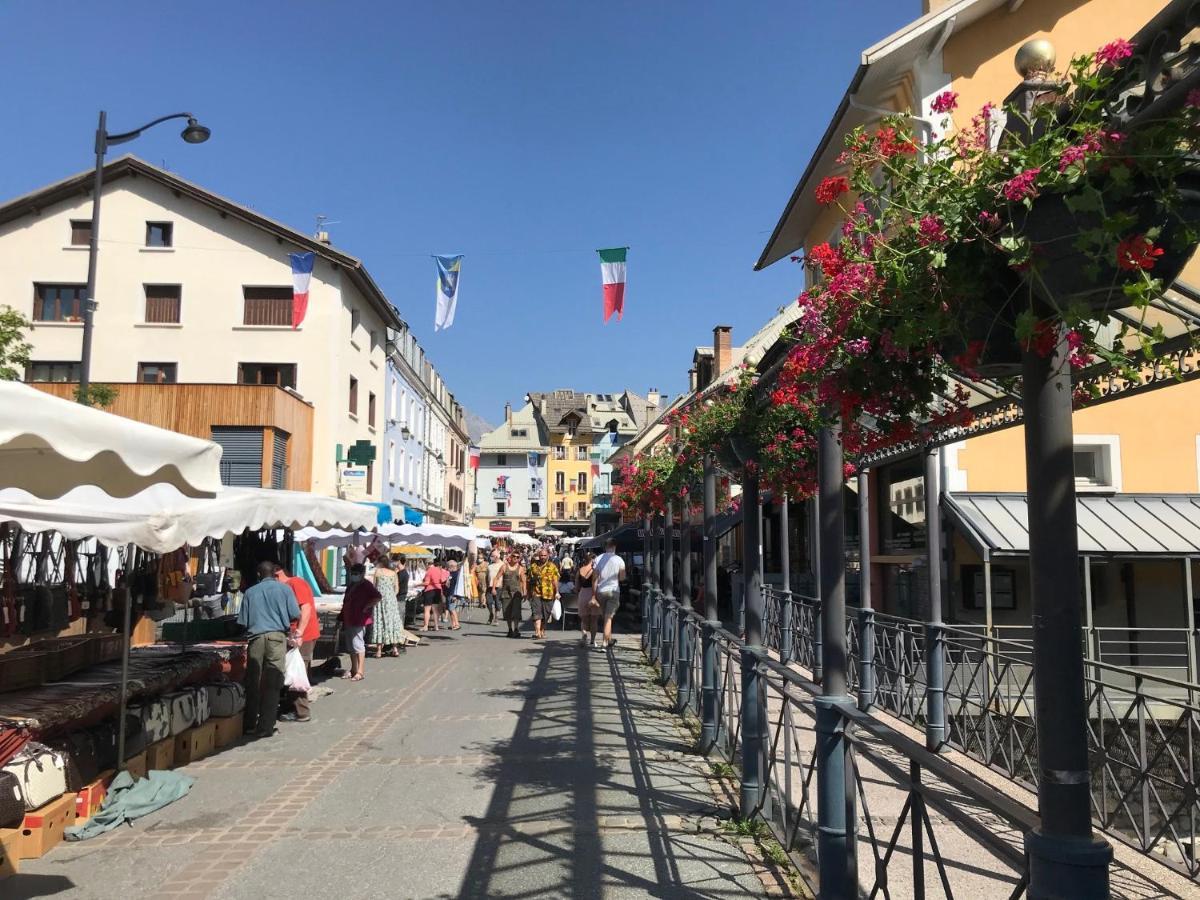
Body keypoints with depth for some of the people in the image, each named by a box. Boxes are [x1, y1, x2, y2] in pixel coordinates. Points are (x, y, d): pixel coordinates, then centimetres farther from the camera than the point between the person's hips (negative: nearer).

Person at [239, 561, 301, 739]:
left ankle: (249, 726, 14)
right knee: (272, 684, 1)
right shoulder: (284, 589, 5)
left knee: (252, 683, 9)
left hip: (256, 637, 2)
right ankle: (265, 727, 1)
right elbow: (295, 615, 1)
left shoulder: (250, 592, 10)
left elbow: (243, 622, 7)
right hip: (277, 636, -2)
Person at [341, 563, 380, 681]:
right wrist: (343, 619, 20)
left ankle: (359, 672, -8)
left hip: (359, 621, -9)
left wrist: (366, 607, -20)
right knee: (350, 647, 14)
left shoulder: (366, 585, -10)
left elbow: (377, 597, -23)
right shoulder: (352, 586, 17)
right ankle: (353, 670, 24)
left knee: (358, 645, -10)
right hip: (348, 620, 10)